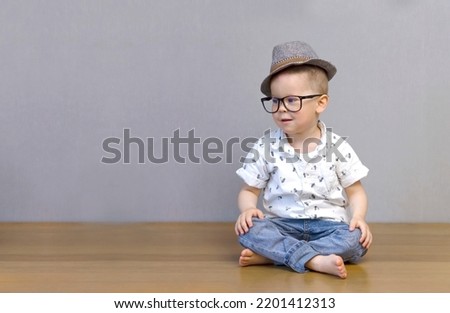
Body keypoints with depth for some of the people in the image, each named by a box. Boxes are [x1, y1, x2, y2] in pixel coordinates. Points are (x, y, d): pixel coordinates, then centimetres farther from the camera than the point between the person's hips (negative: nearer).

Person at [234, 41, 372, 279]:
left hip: (327, 225, 0)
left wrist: (359, 217, -15)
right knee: (248, 229, -28)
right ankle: (316, 260, -37)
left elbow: (355, 191, 6)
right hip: (282, 225, 0)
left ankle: (269, 254, -29)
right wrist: (247, 209, -17)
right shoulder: (265, 147, 0)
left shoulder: (337, 147, -1)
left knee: (357, 240, -29)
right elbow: (249, 190, 6)